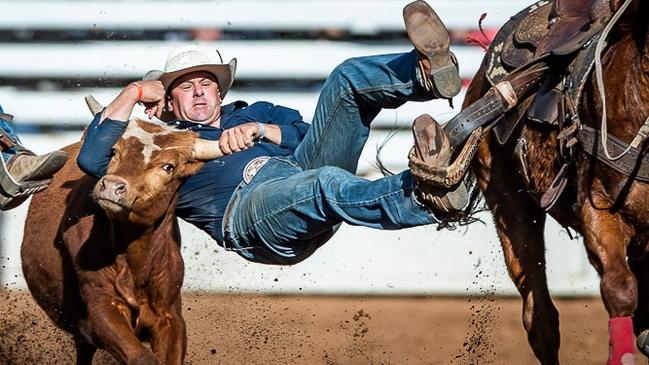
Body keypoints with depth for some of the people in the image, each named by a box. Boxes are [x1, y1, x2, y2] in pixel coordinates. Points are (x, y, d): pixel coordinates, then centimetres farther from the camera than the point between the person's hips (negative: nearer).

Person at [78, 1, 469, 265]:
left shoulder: (254, 113, 40)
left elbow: (310, 135, 22)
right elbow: (93, 160, 13)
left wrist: (259, 130, 5)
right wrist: (133, 93, 16)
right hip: (249, 210, -5)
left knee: (350, 77, -7)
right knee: (326, 183, -40)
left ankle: (427, 71, -41)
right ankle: (424, 194, -69)